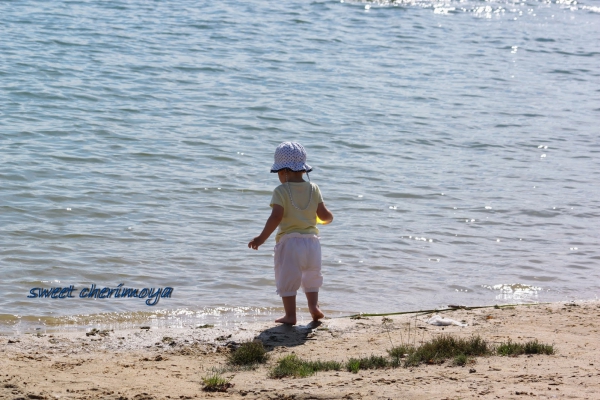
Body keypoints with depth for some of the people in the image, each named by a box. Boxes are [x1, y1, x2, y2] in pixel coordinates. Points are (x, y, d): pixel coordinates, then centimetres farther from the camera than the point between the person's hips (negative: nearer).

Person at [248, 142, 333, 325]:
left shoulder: (281, 191, -10)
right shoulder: (313, 189, 3)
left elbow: (276, 217, -19)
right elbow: (324, 215, 3)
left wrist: (261, 238, -17)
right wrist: (329, 217, 27)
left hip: (289, 241, -4)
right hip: (312, 240, 4)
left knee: (287, 280, 4)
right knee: (311, 277, 23)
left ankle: (290, 315, 3)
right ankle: (314, 305, 11)